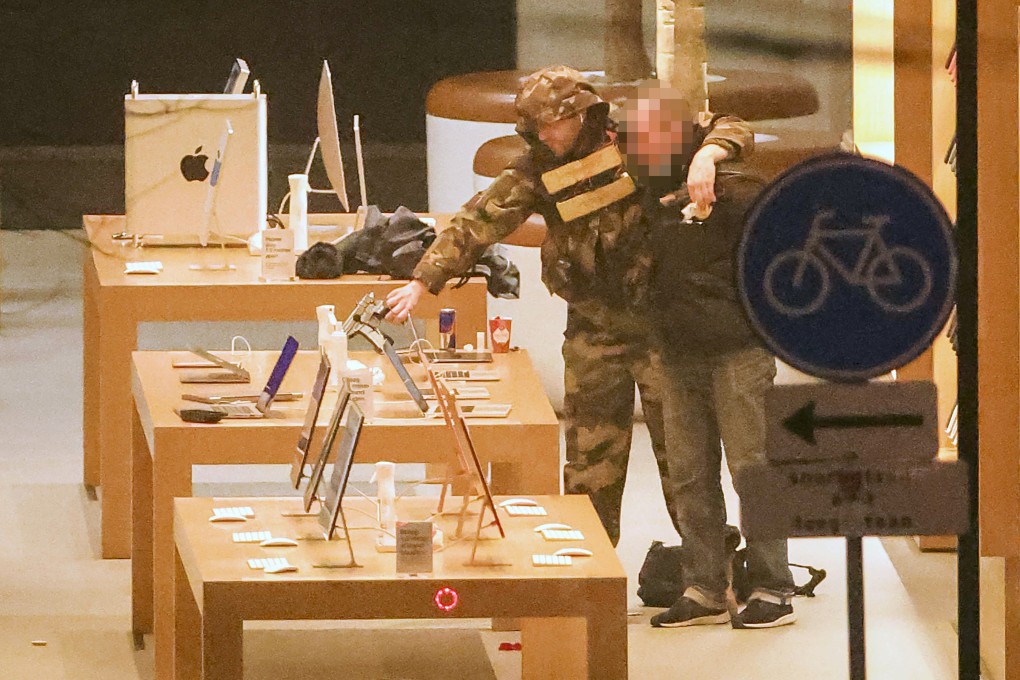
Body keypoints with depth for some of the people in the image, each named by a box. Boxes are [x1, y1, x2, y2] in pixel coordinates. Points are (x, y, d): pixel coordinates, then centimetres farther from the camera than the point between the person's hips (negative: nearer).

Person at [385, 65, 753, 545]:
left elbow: (731, 130, -8)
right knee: (590, 459, 0)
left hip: (661, 321, -2)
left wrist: (705, 158, -30)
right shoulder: (536, 172, -2)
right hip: (594, 331, 2)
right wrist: (422, 282, -15)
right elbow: (477, 223, -6)